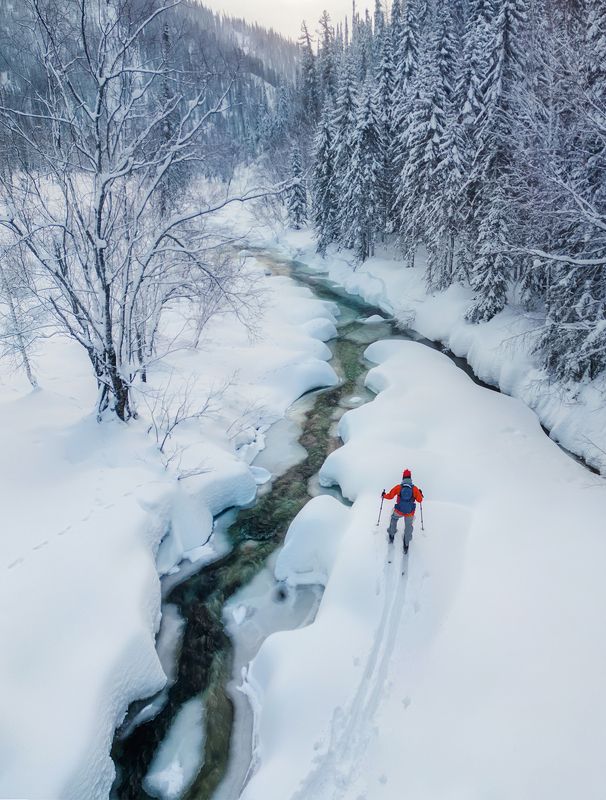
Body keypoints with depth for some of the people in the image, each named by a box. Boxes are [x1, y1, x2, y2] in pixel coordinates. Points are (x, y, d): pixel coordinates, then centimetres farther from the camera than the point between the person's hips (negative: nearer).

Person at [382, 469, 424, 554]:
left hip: (398, 511, 0)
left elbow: (390, 496, -4)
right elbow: (419, 500, -1)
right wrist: (420, 494, 21)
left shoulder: (398, 487, -12)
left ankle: (391, 536, 39)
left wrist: (384, 495, 18)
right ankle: (406, 546, 28)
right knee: (408, 527, 21)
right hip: (410, 513, 0)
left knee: (394, 519, 32)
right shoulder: (415, 488, -11)